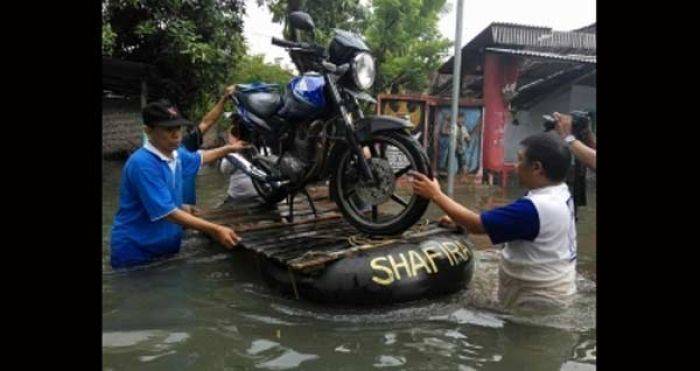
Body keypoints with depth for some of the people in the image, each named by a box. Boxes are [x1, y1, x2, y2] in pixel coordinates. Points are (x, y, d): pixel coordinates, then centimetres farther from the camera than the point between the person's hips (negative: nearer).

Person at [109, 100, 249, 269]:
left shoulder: (176, 154, 0)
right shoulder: (142, 164, -27)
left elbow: (199, 158, 24)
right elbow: (168, 212, -30)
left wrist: (229, 148, 29)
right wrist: (215, 230, -32)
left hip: (166, 247, 8)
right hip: (136, 252, -8)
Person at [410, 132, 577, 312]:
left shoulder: (535, 208, -32)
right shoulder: (560, 192, -2)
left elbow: (477, 225, -24)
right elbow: (502, 219, 6)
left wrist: (436, 195, -15)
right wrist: (460, 220, 4)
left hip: (538, 300, -9)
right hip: (544, 291, 9)